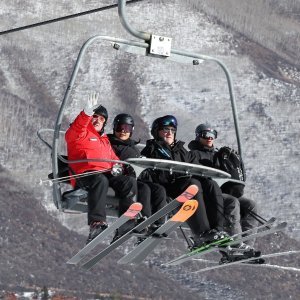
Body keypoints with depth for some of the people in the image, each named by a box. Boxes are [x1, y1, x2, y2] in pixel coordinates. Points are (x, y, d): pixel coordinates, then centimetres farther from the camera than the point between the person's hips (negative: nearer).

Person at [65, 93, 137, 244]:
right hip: (84, 174, -6)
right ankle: (96, 222, -52)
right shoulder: (81, 134, 10)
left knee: (129, 182, -20)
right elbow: (74, 132, -14)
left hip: (106, 173, 6)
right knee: (101, 180, -41)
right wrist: (87, 113, -31)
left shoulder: (104, 139, 33)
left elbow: (113, 157, 33)